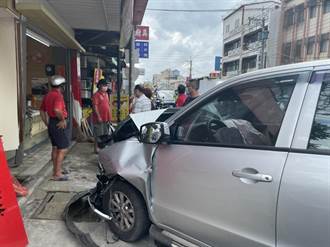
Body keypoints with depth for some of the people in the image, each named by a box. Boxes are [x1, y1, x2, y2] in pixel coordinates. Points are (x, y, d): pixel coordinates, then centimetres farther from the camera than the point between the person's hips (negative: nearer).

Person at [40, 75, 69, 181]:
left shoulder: (47, 95, 12)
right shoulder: (58, 95, -17)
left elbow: (42, 110, 17)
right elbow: (57, 110, -34)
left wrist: (47, 123, 19)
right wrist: (63, 119, -19)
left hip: (51, 123, 10)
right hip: (59, 124, -10)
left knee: (55, 147, 18)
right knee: (63, 149, -4)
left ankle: (56, 170, 29)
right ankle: (57, 174, -2)